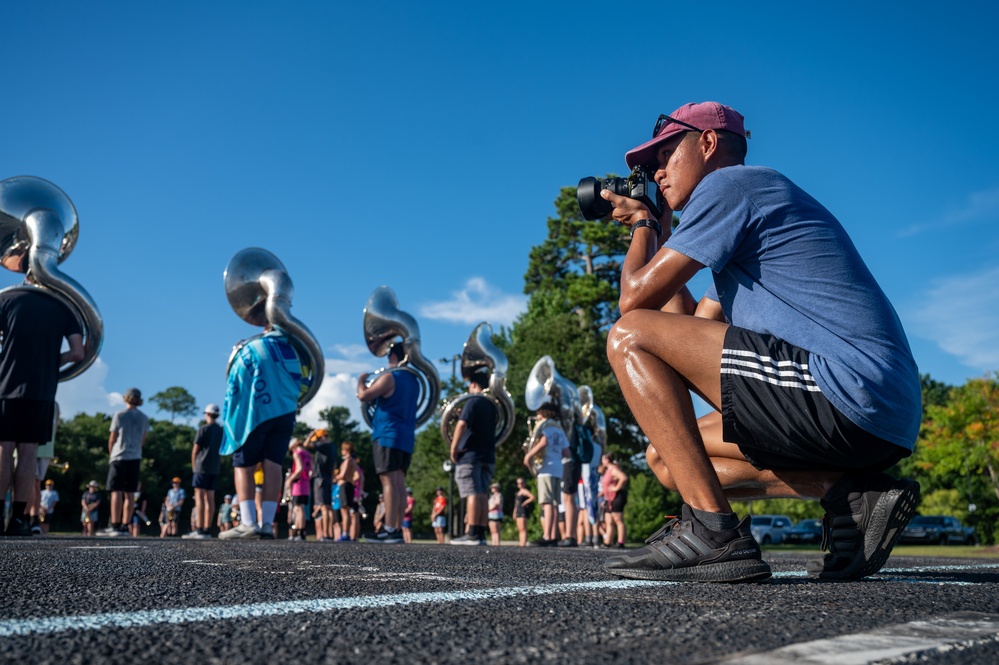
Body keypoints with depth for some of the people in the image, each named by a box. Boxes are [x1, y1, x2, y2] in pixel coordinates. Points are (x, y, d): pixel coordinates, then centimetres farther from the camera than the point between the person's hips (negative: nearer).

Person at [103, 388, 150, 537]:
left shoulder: (119, 416, -5)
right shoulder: (144, 418, 9)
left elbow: (112, 439, 0)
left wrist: (111, 453, 15)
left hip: (119, 458, -4)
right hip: (135, 458, 4)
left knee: (116, 492, -4)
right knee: (129, 493, 4)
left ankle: (115, 526, -7)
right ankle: (125, 526, 4)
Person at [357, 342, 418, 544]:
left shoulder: (389, 377, -8)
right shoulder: (414, 381, 18)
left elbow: (363, 395, -13)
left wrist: (361, 380, 6)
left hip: (389, 435, -8)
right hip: (407, 437, 8)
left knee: (389, 481, -11)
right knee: (399, 483, 6)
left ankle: (390, 530, -16)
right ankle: (398, 529, 5)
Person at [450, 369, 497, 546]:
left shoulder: (473, 401, -8)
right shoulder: (491, 405, 16)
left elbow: (462, 424, -20)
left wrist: (454, 447, -14)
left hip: (471, 454, -7)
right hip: (488, 456, 7)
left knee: (473, 493, -10)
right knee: (482, 494, 6)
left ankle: (472, 534, -13)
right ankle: (481, 534, 4)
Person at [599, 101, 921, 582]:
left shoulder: (727, 183, -2)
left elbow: (634, 300, -6)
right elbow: (691, 327, 27)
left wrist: (643, 226, 14)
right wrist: (656, 231, 28)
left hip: (848, 394, -10)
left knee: (628, 337, -8)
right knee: (667, 456, 19)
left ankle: (714, 533, -15)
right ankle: (849, 492, 5)